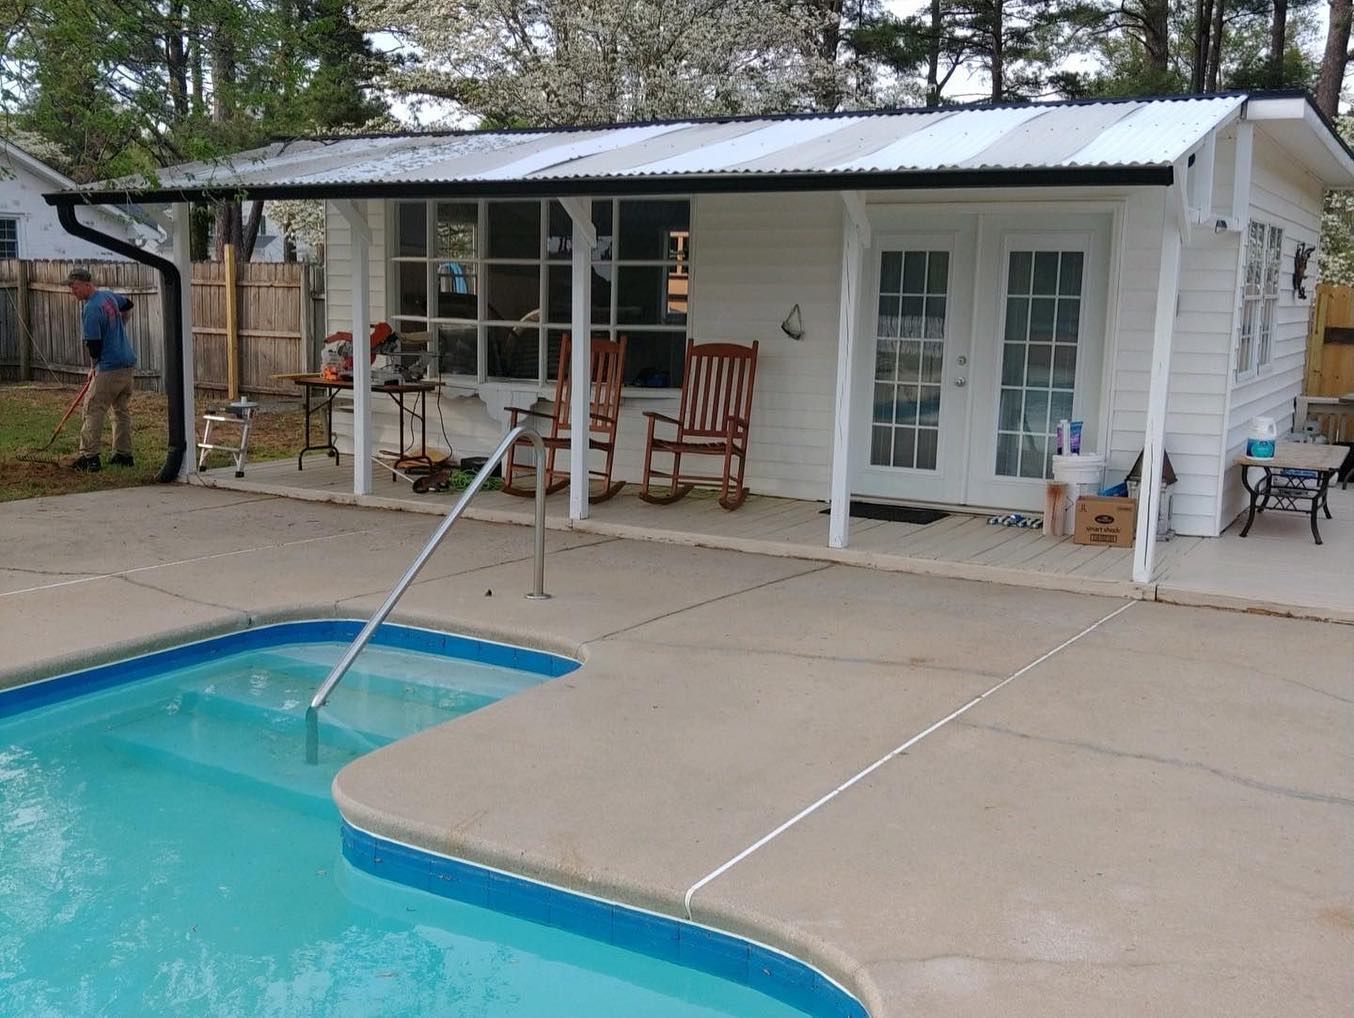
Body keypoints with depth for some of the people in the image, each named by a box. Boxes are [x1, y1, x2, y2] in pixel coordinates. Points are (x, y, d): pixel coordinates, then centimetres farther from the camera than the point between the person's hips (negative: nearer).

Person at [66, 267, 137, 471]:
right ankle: (124, 454, 17)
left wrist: (95, 363, 2)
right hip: (129, 364, 9)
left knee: (93, 409, -4)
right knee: (122, 410, 14)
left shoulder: (91, 309, -17)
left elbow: (93, 344, -16)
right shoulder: (109, 296, 10)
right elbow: (127, 304, 33)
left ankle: (89, 456, -5)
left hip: (109, 368, -9)